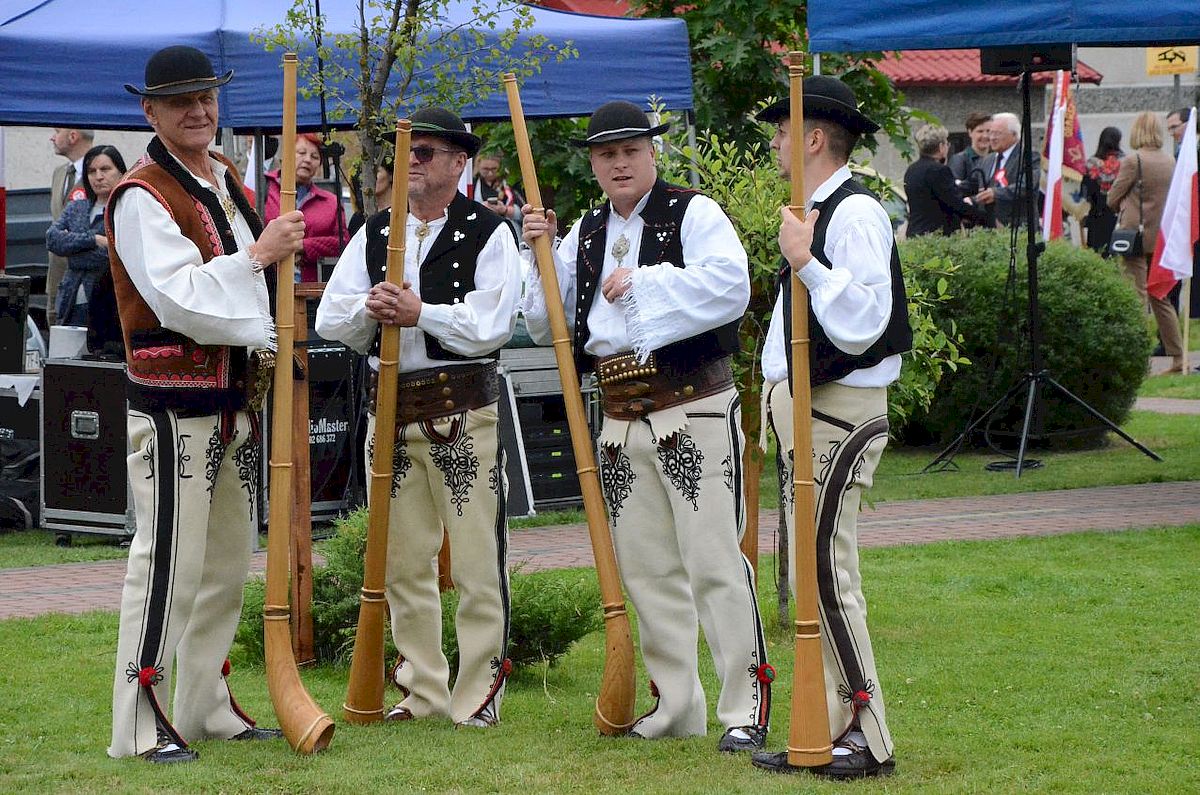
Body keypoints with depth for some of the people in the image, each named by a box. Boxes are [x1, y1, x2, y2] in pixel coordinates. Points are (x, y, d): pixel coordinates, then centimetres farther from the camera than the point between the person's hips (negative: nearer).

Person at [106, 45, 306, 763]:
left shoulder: (229, 182, 14)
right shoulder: (142, 197, -12)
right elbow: (180, 300, -22)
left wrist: (268, 347, 11)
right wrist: (258, 254, -21)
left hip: (237, 399, 9)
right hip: (174, 407, -9)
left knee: (229, 562, 13)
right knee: (169, 562, -10)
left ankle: (206, 706, 23)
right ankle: (139, 724, -7)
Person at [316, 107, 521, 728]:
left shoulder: (488, 234, -1)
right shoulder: (374, 234, 13)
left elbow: (492, 324, -13)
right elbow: (329, 318, 7)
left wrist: (421, 312, -18)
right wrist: (370, 309, -13)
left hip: (462, 413, -5)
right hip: (389, 408, 5)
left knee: (477, 561, -3)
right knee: (403, 562, 9)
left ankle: (479, 693, 4)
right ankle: (422, 692, 19)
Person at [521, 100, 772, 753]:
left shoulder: (694, 214, -3)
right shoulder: (585, 233, 16)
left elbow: (729, 285, -20)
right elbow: (546, 326, 16)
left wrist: (644, 283, -18)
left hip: (694, 410, -7)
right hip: (620, 418, 7)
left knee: (714, 562, -9)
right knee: (645, 569, 9)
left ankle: (746, 709, -6)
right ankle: (675, 706, 17)